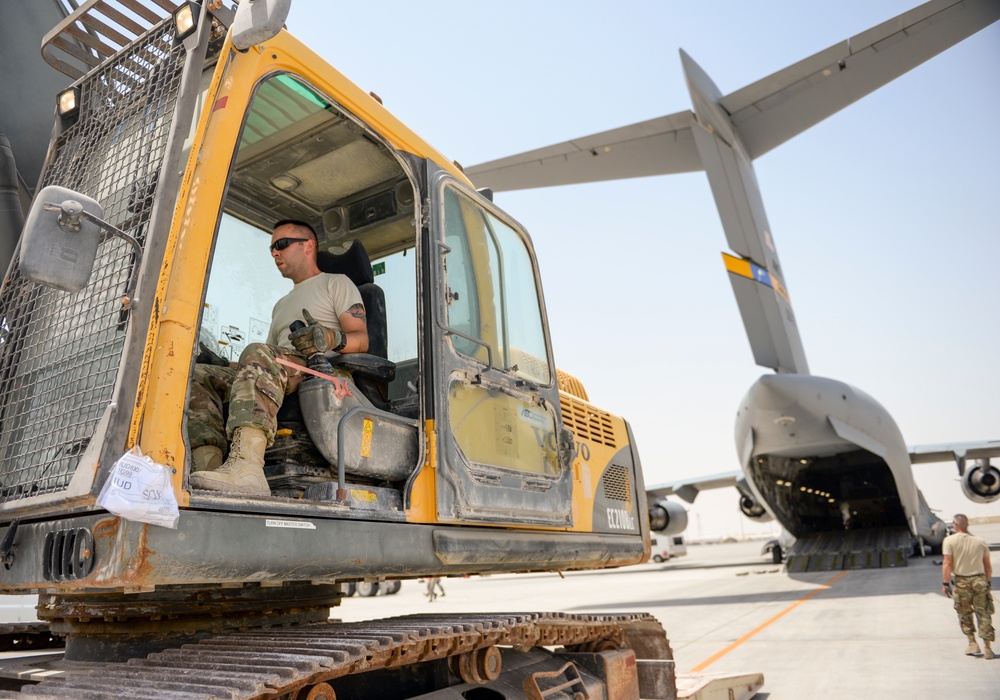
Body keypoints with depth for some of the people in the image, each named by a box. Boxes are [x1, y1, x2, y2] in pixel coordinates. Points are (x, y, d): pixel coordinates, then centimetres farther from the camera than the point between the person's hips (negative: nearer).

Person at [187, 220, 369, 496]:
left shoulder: (336, 283, 18)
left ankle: (246, 468, -57)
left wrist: (329, 337, -20)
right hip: (281, 381, 7)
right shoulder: (282, 304, 39)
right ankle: (209, 466, -34)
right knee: (198, 375, -10)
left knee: (258, 354, -36)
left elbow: (361, 339, 2)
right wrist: (221, 367, 14)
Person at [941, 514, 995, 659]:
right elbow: (988, 565, 7)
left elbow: (947, 563, -12)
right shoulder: (980, 541, 2)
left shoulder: (950, 540, -8)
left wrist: (945, 583, -5)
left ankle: (972, 643, 13)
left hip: (961, 581, -2)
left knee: (965, 614, 14)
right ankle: (987, 648, 9)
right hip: (979, 580, 3)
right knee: (983, 614, 7)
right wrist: (988, 582, 20)